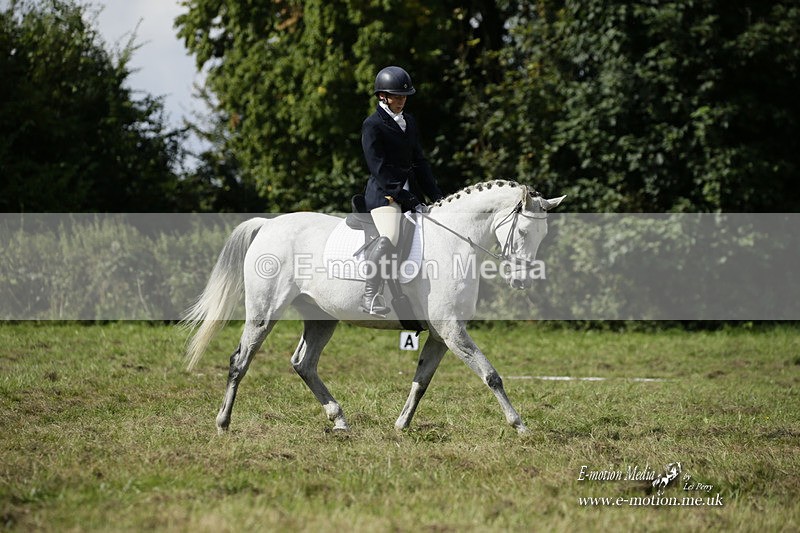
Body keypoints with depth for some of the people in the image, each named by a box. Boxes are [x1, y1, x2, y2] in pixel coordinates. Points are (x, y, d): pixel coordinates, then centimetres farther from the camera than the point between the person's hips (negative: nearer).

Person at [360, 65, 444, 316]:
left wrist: (437, 196, 10)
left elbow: (419, 162, 20)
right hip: (383, 193, -8)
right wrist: (408, 200, -18)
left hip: (408, 191, 8)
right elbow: (380, 170, -14)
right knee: (390, 237, -32)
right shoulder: (373, 125, -7)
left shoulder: (409, 122, 17)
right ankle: (370, 296, -34)